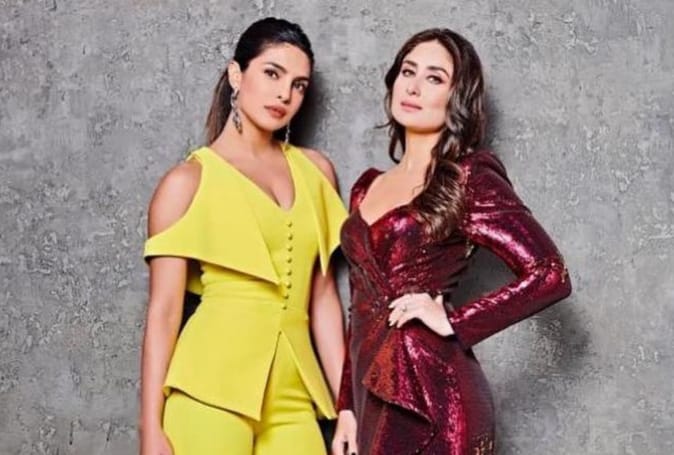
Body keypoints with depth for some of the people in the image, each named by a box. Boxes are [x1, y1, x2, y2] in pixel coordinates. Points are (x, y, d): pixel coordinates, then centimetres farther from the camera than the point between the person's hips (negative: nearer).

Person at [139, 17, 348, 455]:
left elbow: (323, 295, 12)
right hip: (213, 390, -4)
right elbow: (163, 312, -4)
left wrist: (346, 403, 9)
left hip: (293, 399, 4)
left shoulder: (315, 171, 10)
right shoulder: (188, 181, -1)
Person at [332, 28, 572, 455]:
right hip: (374, 391, 6)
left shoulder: (469, 179, -5)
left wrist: (452, 322, -13)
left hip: (432, 393, -6)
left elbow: (550, 275, -12)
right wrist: (347, 406, 11)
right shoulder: (368, 186, 14)